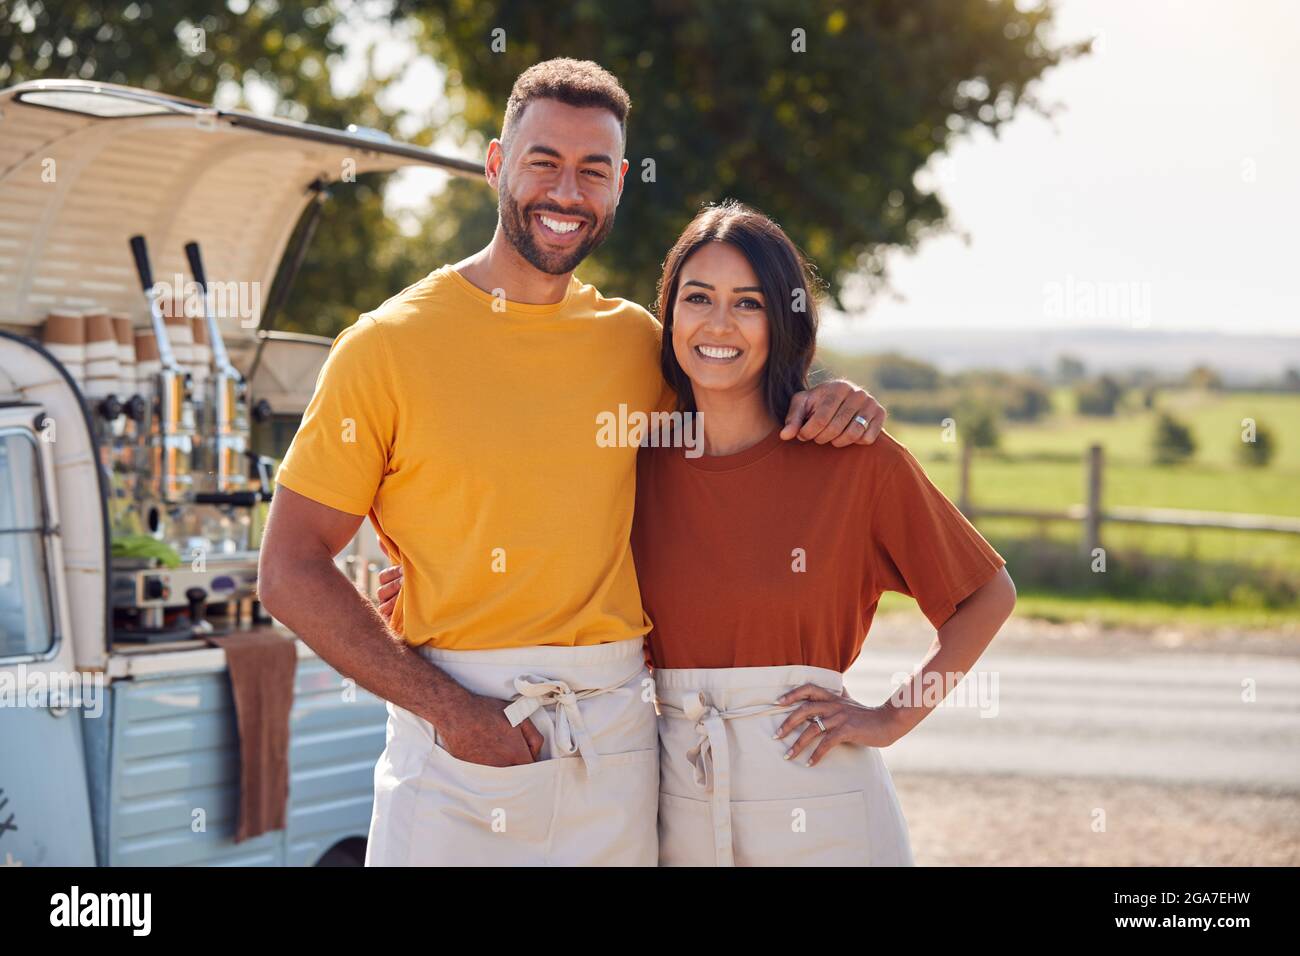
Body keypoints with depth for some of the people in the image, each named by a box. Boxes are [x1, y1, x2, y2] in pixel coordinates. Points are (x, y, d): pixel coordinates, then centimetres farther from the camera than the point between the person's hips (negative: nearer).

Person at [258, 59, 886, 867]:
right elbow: (291, 572, -4)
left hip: (614, 741, 3)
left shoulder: (637, 343, 7)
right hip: (453, 738, -3)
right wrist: (448, 706, -13)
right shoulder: (389, 345, -3)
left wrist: (829, 406, 2)